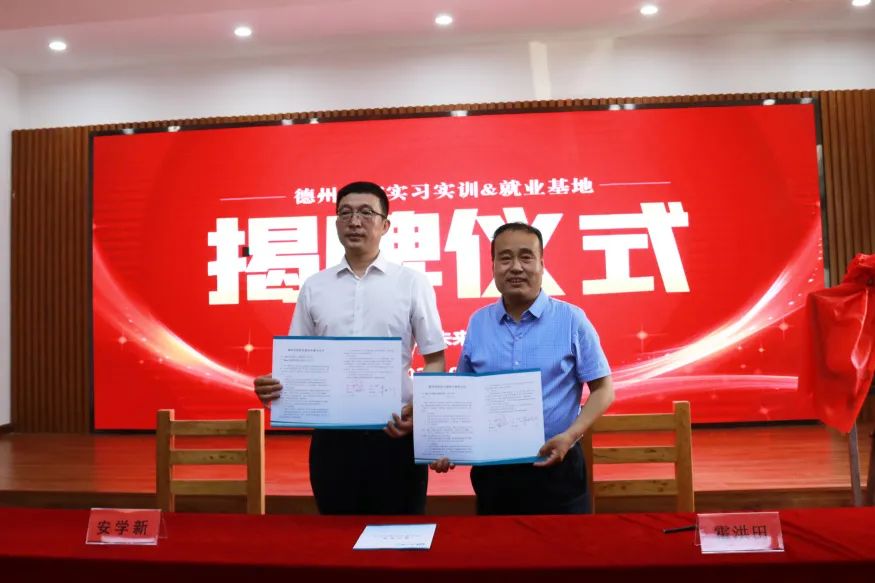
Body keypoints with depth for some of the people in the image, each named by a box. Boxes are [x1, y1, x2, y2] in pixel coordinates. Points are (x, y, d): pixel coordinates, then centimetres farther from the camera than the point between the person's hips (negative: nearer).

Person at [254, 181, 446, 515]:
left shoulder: (412, 282, -1)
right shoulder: (314, 287, 7)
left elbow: (435, 360, 1)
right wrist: (274, 385, -10)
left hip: (395, 432, -2)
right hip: (332, 434, 2)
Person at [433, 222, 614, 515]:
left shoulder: (572, 320, -7)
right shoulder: (477, 323, 3)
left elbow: (603, 389, -2)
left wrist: (570, 436, -16)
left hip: (555, 468, -3)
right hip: (491, 469, 3)